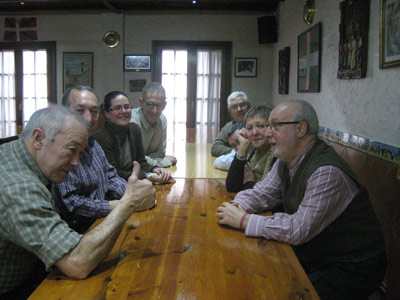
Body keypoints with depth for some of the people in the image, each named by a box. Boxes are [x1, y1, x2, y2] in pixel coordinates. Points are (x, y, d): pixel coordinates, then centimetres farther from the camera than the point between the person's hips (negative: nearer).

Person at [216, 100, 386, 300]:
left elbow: (299, 230, -31)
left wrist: (244, 220, -25)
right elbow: (261, 193, 9)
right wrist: (236, 207, -13)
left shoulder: (327, 172, -29)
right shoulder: (286, 161, 0)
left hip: (352, 267, -7)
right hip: (309, 253, 8)